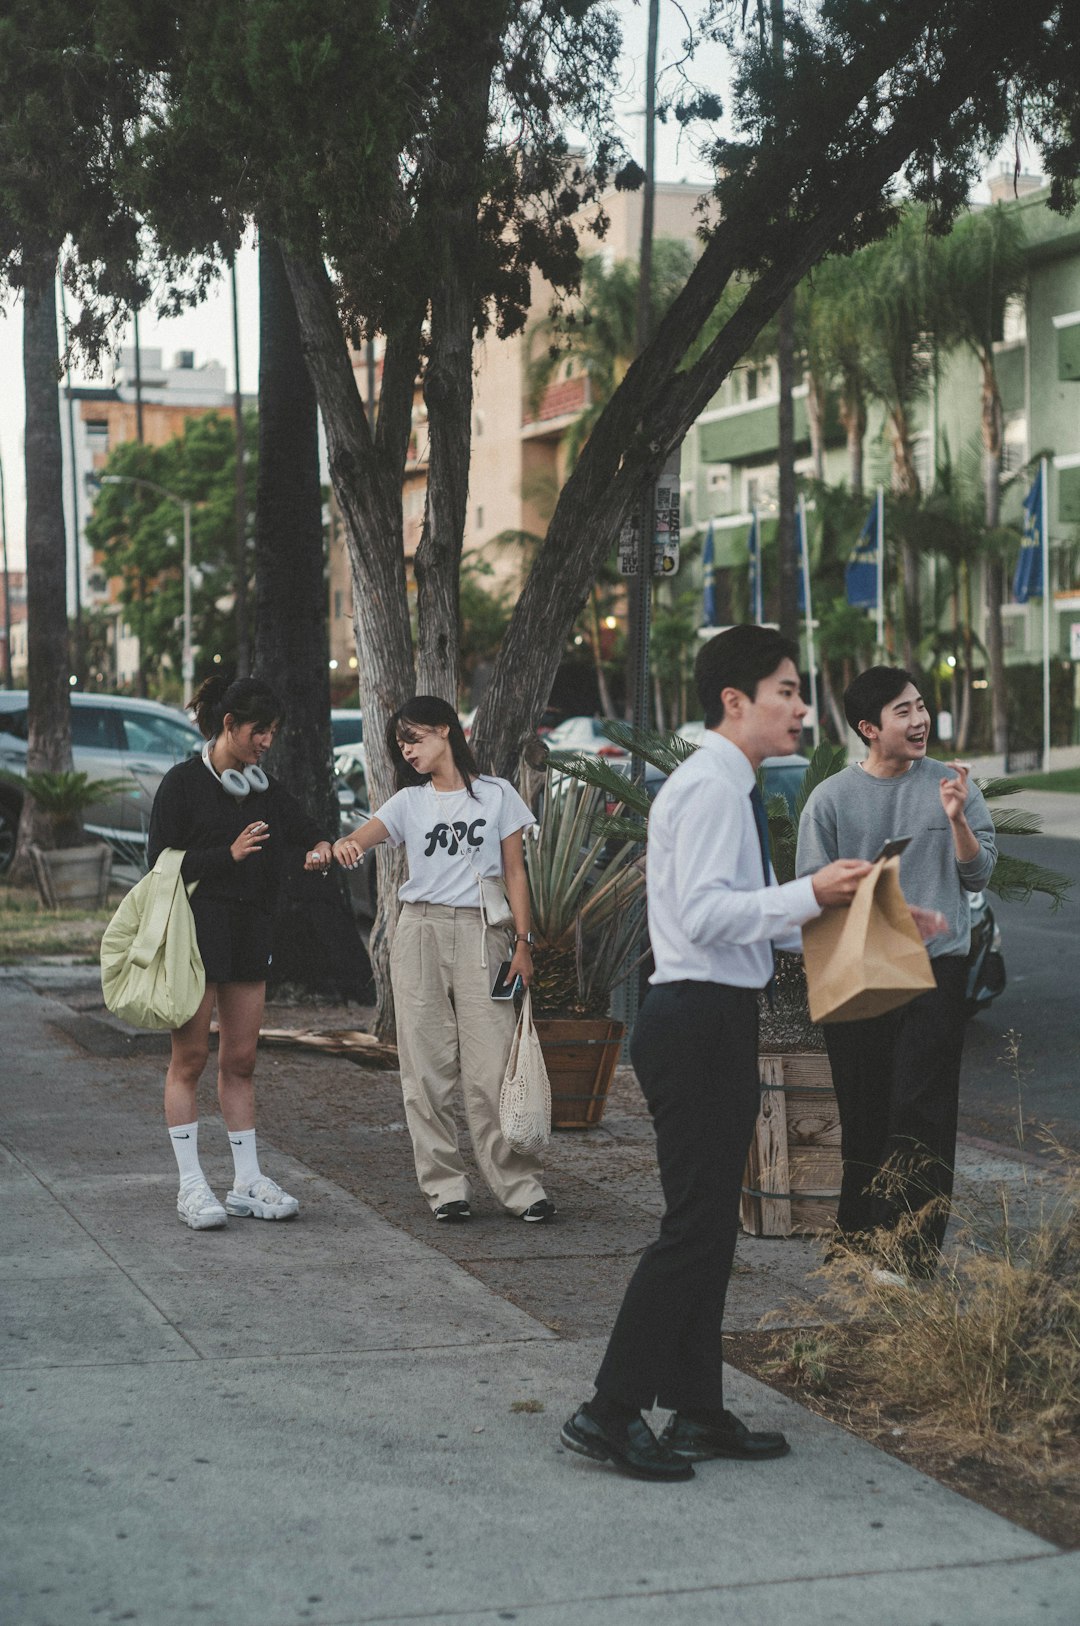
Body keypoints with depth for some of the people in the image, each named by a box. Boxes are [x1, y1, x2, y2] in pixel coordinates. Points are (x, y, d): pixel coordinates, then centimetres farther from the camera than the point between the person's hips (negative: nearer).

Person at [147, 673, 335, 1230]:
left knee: (240, 1060, 9)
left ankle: (247, 1182, 14)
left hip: (250, 933, 6)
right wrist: (229, 854, -16)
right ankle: (191, 1187, 3)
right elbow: (161, 862, -8)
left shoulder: (263, 786, 13)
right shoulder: (184, 783, -5)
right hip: (197, 933, -6)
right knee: (190, 1058, -2)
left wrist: (320, 846, -12)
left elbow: (302, 827, 12)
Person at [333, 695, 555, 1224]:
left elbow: (515, 872, 7)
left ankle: (519, 1186, 0)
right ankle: (445, 1186, 8)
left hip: (481, 933, -2)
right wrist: (343, 844, -34)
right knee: (427, 1067, 1)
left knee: (491, 1069, -7)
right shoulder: (410, 802, 9)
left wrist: (523, 942, -2)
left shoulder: (497, 795, 7)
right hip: (420, 930, 2)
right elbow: (364, 835, -9)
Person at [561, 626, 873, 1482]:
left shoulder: (734, 789, 17)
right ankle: (611, 1412, -3)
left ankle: (699, 1413, 21)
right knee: (694, 1226, -9)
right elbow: (705, 912, -23)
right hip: (697, 1021, -11)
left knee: (712, 1225, 13)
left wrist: (823, 913, 12)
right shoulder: (708, 787, -14)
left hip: (720, 1022, 11)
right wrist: (809, 894, -21)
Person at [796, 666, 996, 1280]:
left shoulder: (952, 785, 5)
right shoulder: (831, 798, 3)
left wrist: (956, 818, -15)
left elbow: (979, 875, 2)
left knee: (922, 1110, -6)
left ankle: (916, 1246, -3)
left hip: (937, 969, -1)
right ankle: (859, 1234, 19)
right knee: (862, 1108, 6)